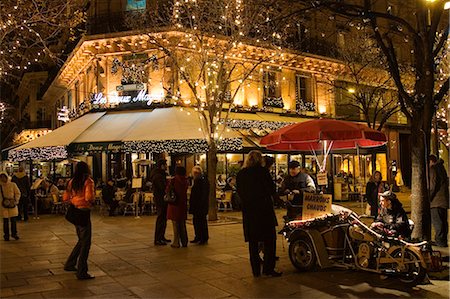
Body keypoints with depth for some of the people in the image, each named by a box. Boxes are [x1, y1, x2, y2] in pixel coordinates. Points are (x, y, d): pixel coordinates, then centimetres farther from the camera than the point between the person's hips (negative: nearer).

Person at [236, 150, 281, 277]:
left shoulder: (240, 174, 4)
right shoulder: (263, 171, -9)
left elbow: (240, 192, 9)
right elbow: (271, 189, -6)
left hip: (248, 211, 4)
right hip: (264, 210, -4)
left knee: (253, 242, 11)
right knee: (269, 240, 7)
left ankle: (256, 270, 15)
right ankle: (268, 268, 6)